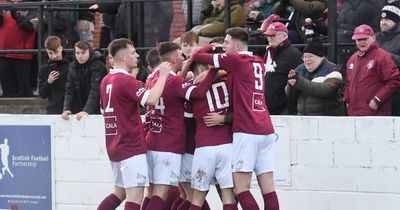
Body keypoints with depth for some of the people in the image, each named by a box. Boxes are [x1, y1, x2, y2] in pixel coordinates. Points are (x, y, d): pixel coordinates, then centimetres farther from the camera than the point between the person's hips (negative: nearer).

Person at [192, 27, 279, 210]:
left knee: (240, 189, -6)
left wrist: (210, 47, 18)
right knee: (268, 188, 4)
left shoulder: (235, 59, -5)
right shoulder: (258, 63, 17)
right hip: (266, 130, 7)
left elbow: (198, 56, -1)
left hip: (246, 131, -7)